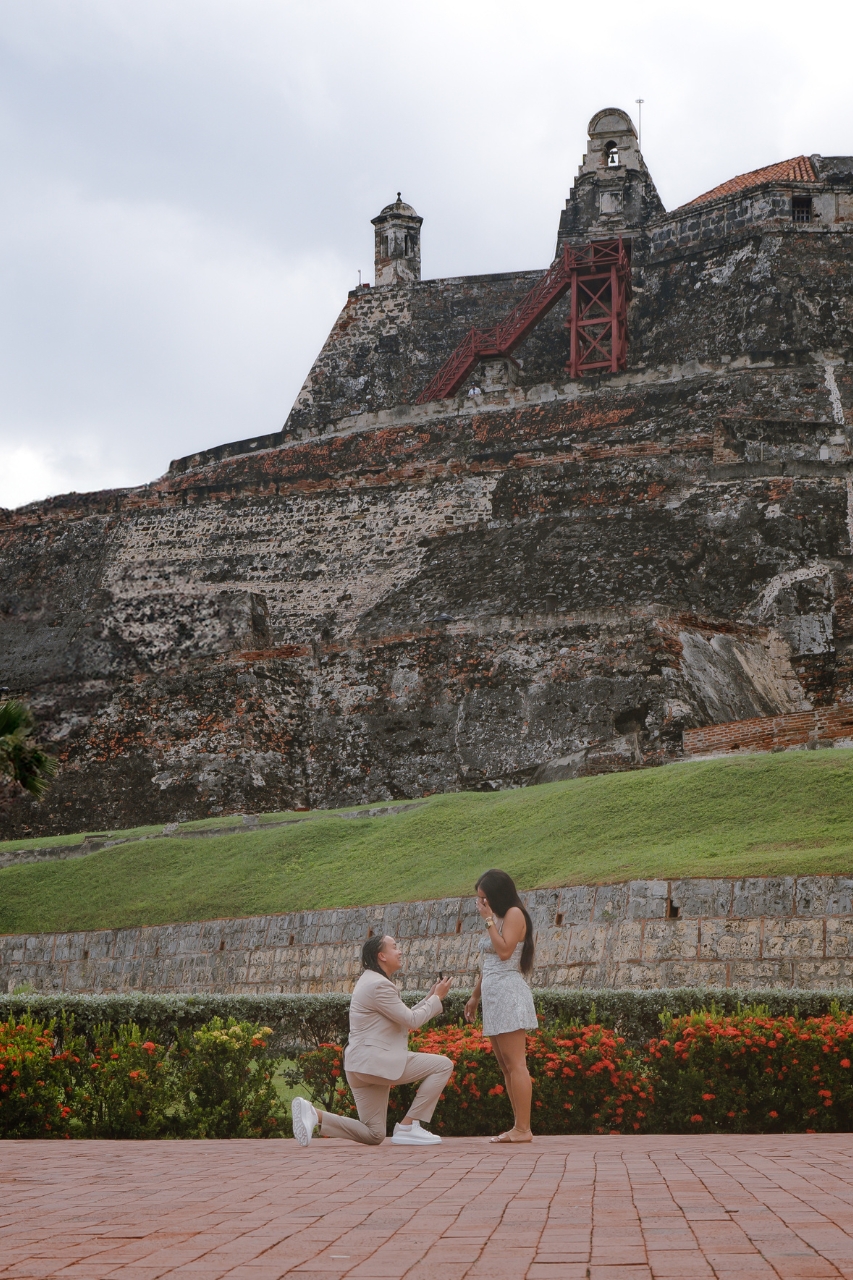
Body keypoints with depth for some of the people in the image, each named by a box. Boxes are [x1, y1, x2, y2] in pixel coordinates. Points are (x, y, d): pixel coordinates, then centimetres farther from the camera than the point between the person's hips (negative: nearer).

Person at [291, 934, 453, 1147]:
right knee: (443, 1065, -10)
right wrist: (437, 998, 1)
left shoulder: (372, 981, 21)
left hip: (361, 1066, 11)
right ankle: (409, 1127, -10)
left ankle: (314, 1114, -3)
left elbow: (404, 1018, 23)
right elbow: (411, 1020, -11)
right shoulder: (379, 985, -13)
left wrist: (430, 997, 18)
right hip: (375, 1061, -11)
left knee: (374, 1135, 11)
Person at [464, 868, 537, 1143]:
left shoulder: (514, 914, -6)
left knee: (515, 1064, -12)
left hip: (508, 993, -10)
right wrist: (475, 995, 26)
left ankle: (523, 1129, -14)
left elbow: (504, 951, -19)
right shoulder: (497, 918, 20)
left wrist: (489, 920, -12)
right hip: (493, 996, 10)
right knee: (505, 1066, 8)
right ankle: (518, 1127, 8)